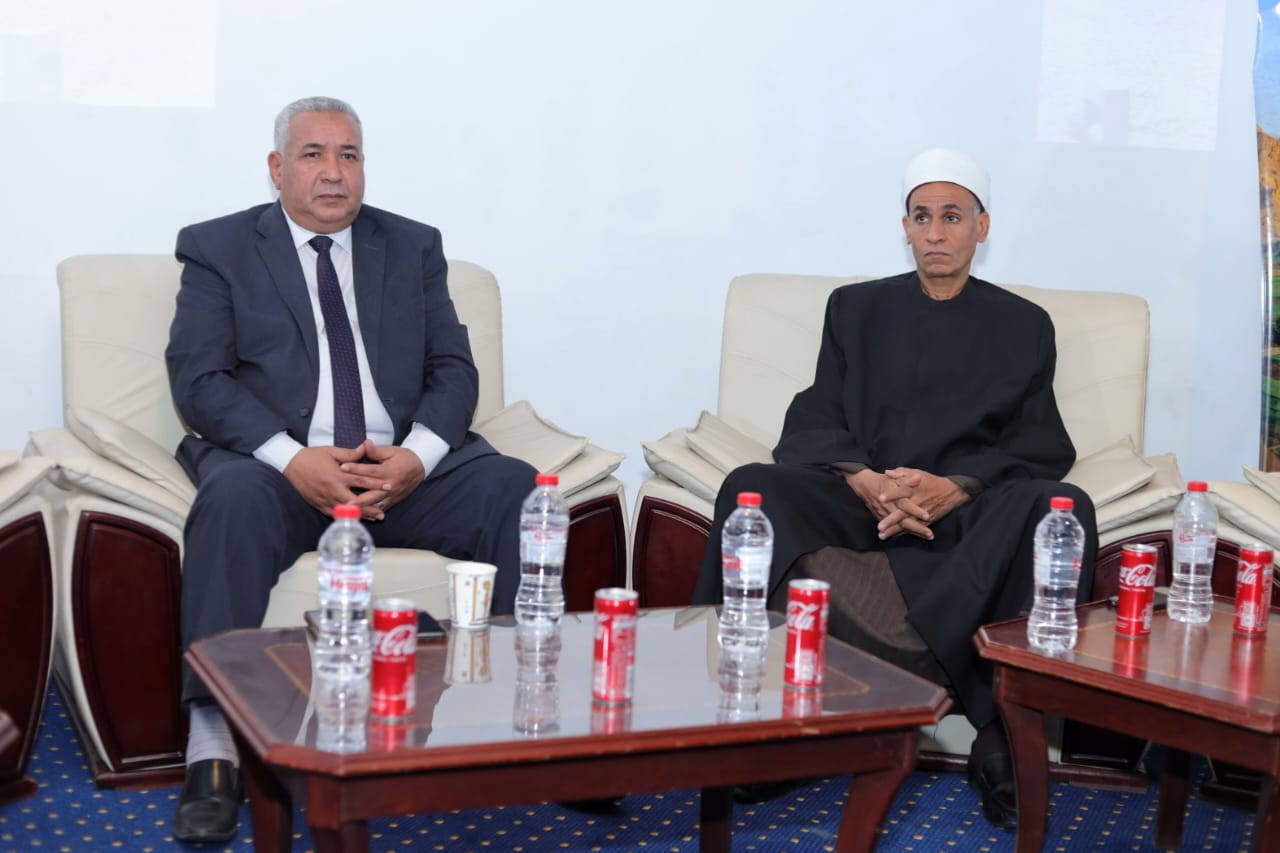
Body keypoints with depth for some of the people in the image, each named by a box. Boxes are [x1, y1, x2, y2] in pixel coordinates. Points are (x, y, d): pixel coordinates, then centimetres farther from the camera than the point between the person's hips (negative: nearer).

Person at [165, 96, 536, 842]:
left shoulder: (414, 247, 17)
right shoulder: (218, 248, 9)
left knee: (518, 489, -24)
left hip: (407, 467, 3)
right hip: (279, 466, -2)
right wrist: (291, 457, -20)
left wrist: (418, 453, -13)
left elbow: (454, 368, 9)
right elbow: (198, 379, -3)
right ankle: (214, 746, -34)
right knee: (234, 497, -36)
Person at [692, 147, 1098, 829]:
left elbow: (1040, 451, 6)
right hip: (861, 500, 1)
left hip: (968, 515, 0)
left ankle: (1005, 732, -36)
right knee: (751, 489, -29)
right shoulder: (856, 308, 20)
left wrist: (955, 488, -16)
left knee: (1058, 506, -33)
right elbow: (813, 425, 8)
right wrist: (867, 482, -15)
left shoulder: (1022, 325, 18)